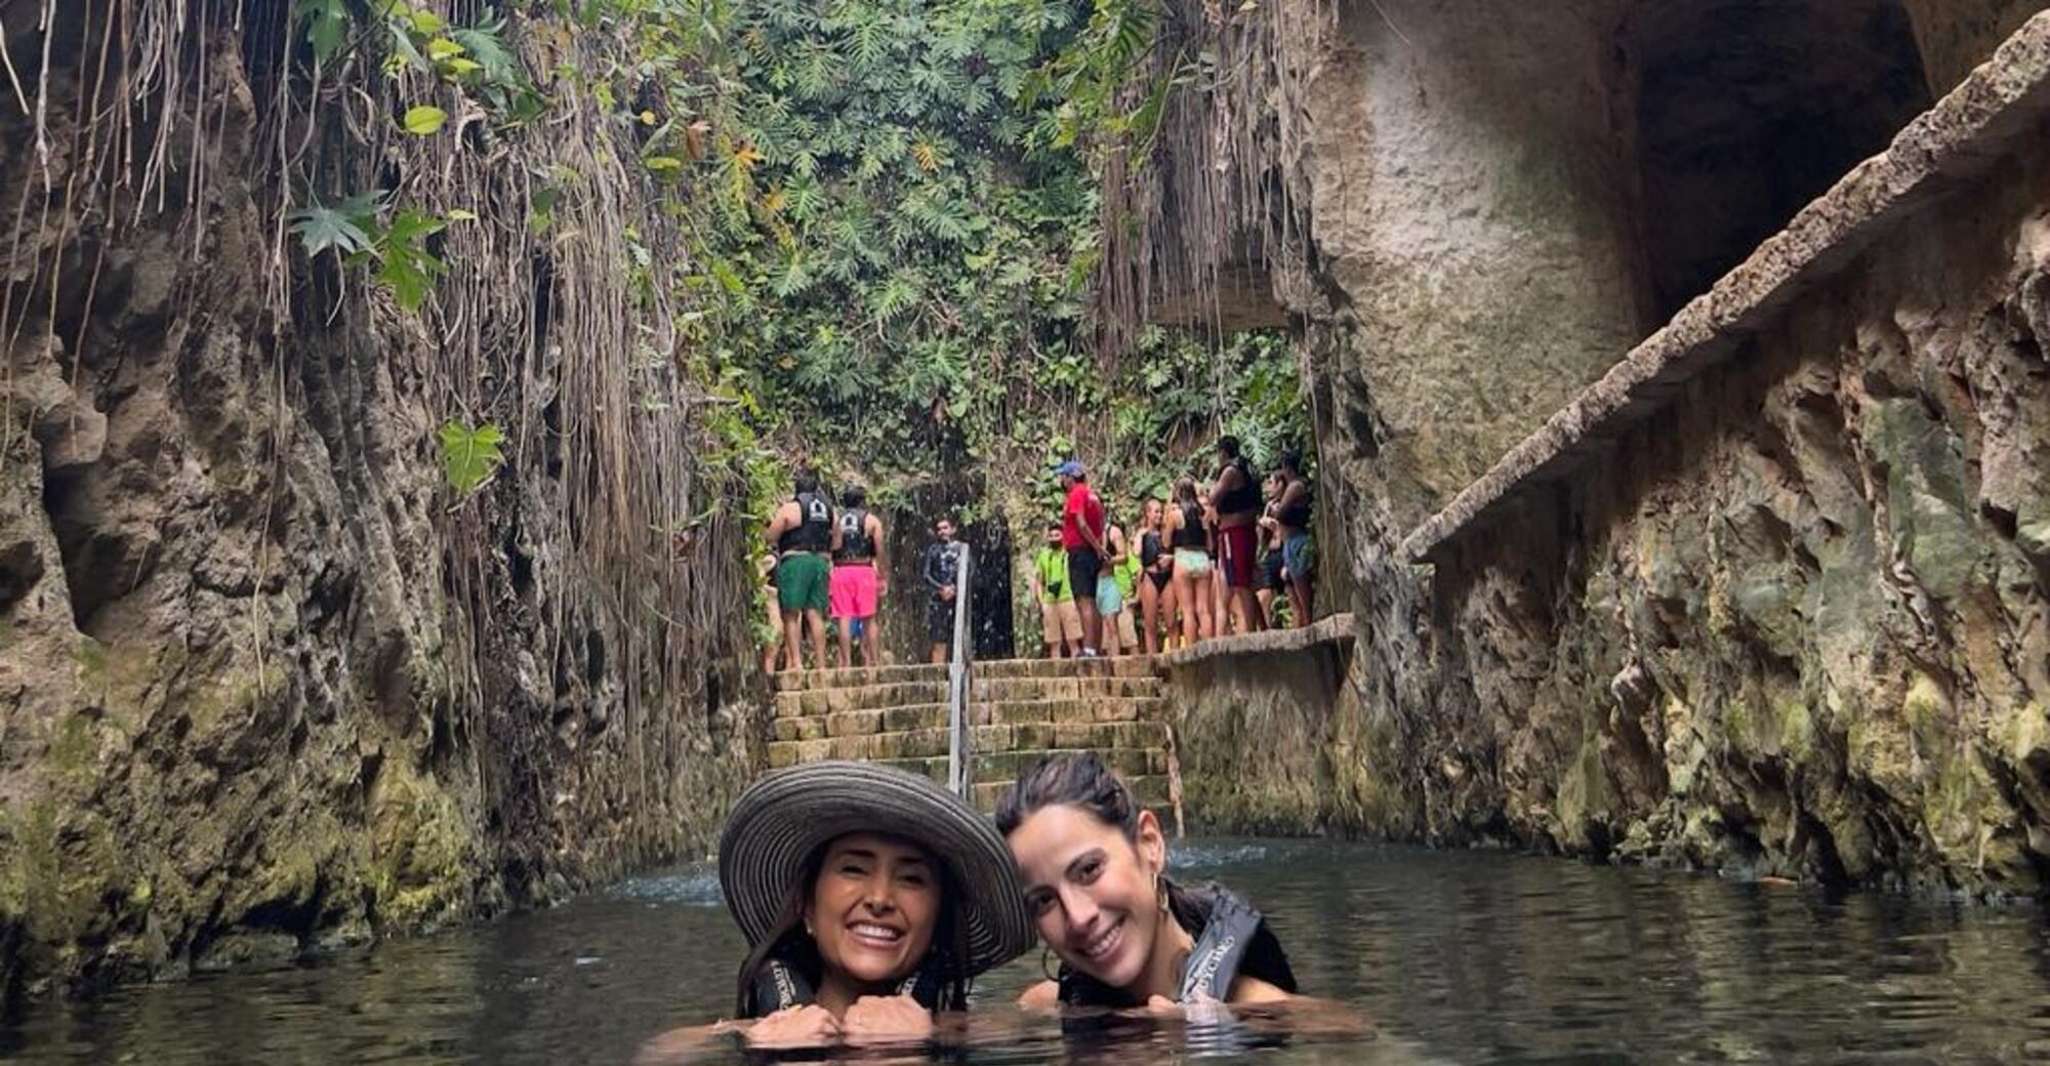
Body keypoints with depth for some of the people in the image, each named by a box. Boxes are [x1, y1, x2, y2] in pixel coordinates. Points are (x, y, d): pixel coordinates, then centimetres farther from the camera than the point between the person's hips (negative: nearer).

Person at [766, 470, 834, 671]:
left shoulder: (790, 508, -5)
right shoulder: (829, 509, 10)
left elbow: (771, 537, -1)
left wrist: (778, 516, 14)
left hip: (795, 560, -5)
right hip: (820, 562, 5)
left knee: (791, 614, 0)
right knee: (816, 614, 6)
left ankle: (796, 661, -7)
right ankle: (821, 663, 3)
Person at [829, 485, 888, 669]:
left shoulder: (836, 520, 13)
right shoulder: (871, 520, 7)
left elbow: (830, 549, 7)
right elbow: (880, 552, 1)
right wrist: (884, 578, 4)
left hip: (840, 571, 2)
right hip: (864, 570, -1)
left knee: (844, 619, 0)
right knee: (869, 620, 4)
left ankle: (846, 662, -4)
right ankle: (875, 661, 3)